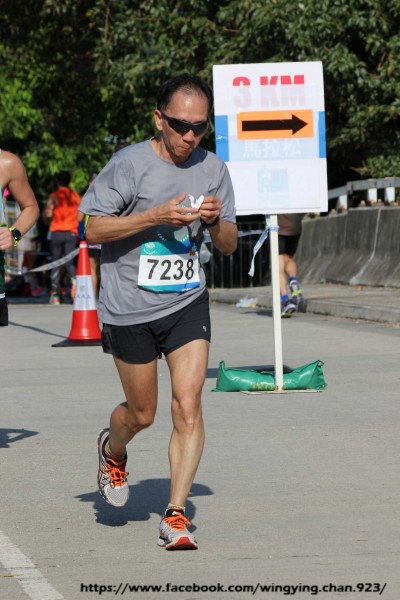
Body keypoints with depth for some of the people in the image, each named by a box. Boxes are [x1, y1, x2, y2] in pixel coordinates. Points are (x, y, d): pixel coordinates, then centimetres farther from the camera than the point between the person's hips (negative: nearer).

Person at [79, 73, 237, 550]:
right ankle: (113, 450, 46)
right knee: (142, 414, 10)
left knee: (188, 405, -12)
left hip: (187, 303, 2)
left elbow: (229, 245, 10)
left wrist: (215, 221, -13)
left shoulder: (213, 170, 3)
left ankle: (176, 516, -7)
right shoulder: (129, 165, -10)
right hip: (129, 308, -2)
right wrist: (155, 216, -22)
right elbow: (92, 229, -10)